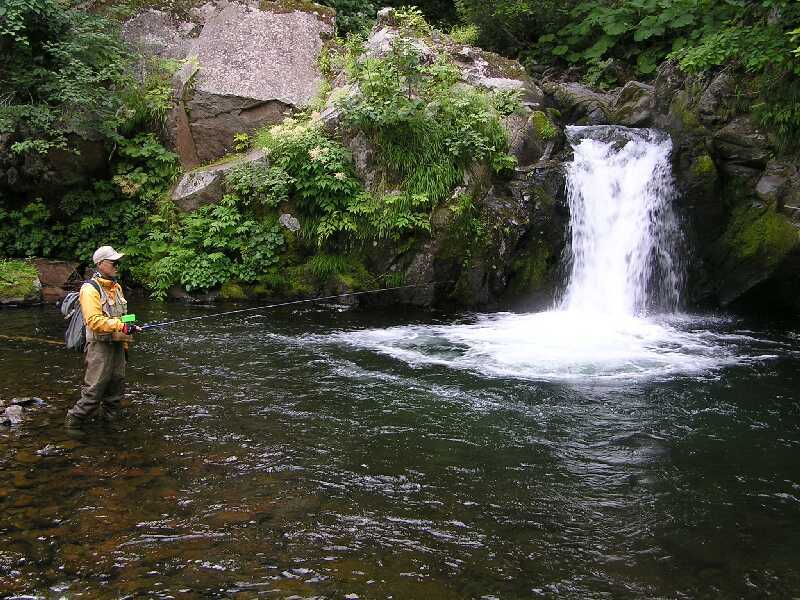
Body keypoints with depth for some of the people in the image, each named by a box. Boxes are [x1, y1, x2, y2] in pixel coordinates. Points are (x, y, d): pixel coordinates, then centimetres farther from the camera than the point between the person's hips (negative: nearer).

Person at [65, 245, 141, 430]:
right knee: (94, 390, -8)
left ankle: (109, 421, 24)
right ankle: (73, 423, 5)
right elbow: (94, 321, -22)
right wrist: (121, 326, -30)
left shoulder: (116, 287, 16)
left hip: (117, 345, 8)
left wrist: (125, 344, 19)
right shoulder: (90, 289, -11)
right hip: (100, 346, -8)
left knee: (116, 387, 12)